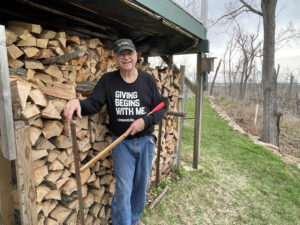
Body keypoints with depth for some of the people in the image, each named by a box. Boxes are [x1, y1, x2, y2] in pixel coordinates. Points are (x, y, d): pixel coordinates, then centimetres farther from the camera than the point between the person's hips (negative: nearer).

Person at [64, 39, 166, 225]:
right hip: (122, 143, -2)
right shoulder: (108, 80, -3)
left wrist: (145, 121, -18)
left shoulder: (148, 80, -1)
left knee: (141, 185, 17)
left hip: (146, 141, 3)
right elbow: (93, 103, -11)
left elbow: (161, 109, -1)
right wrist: (78, 102, -33)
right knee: (123, 190, 0)